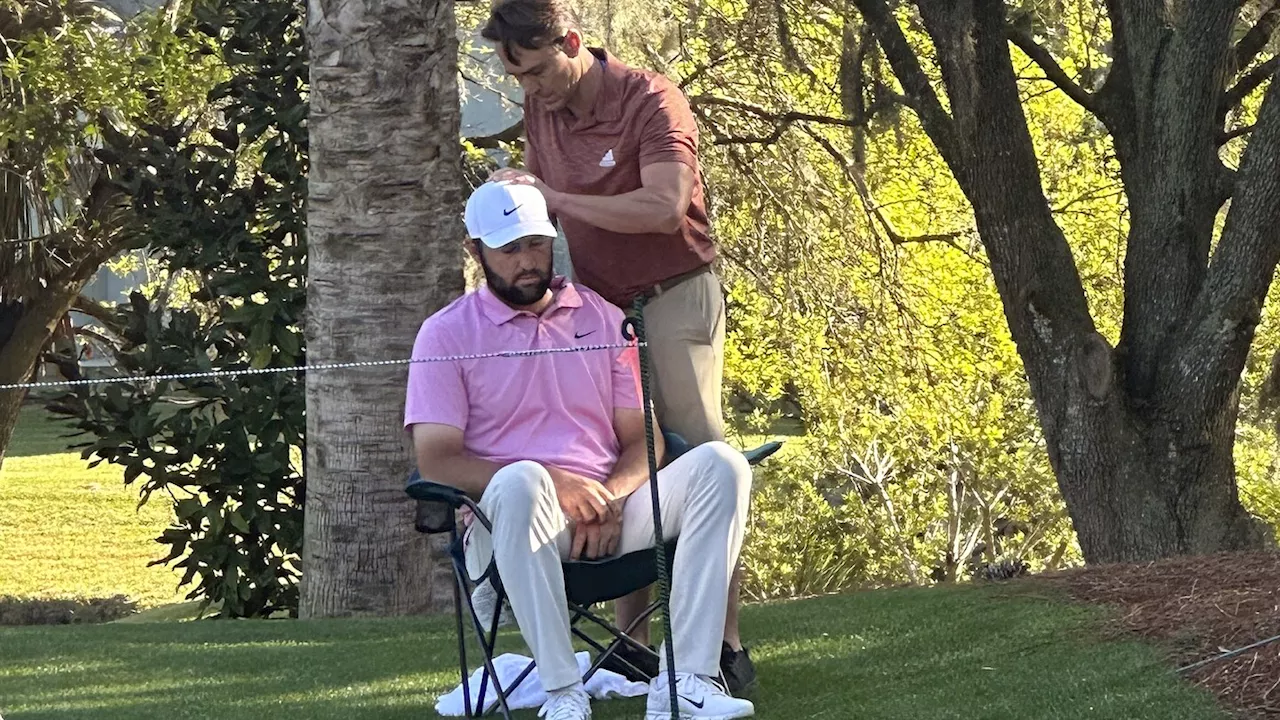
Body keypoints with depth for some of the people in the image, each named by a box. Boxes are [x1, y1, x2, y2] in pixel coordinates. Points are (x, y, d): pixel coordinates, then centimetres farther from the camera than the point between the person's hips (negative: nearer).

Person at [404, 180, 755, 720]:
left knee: (720, 464, -21)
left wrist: (610, 501, -10)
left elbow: (641, 440, 13)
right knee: (520, 483, -40)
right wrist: (550, 484, -17)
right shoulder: (447, 335, 7)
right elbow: (437, 461, -4)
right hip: (514, 519, -4)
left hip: (610, 515, 4)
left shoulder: (603, 321, 18)